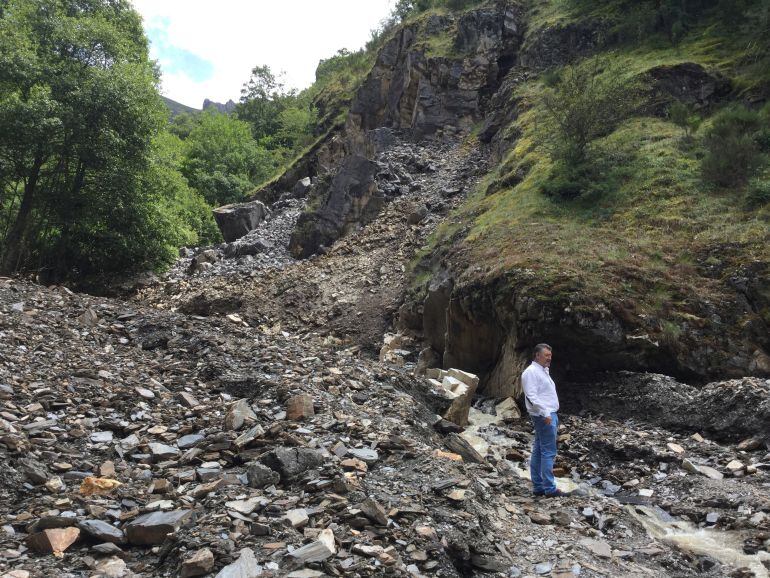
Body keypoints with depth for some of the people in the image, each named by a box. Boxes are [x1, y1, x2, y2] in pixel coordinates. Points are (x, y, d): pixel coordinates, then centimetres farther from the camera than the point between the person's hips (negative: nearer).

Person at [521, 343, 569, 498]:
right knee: (548, 452, -8)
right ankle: (550, 489, -4)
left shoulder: (543, 371, 19)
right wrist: (545, 413, -25)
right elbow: (532, 396, -22)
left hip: (549, 415, 10)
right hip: (544, 416, -10)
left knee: (538, 452, 11)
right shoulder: (531, 372, -13)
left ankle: (538, 487, 15)